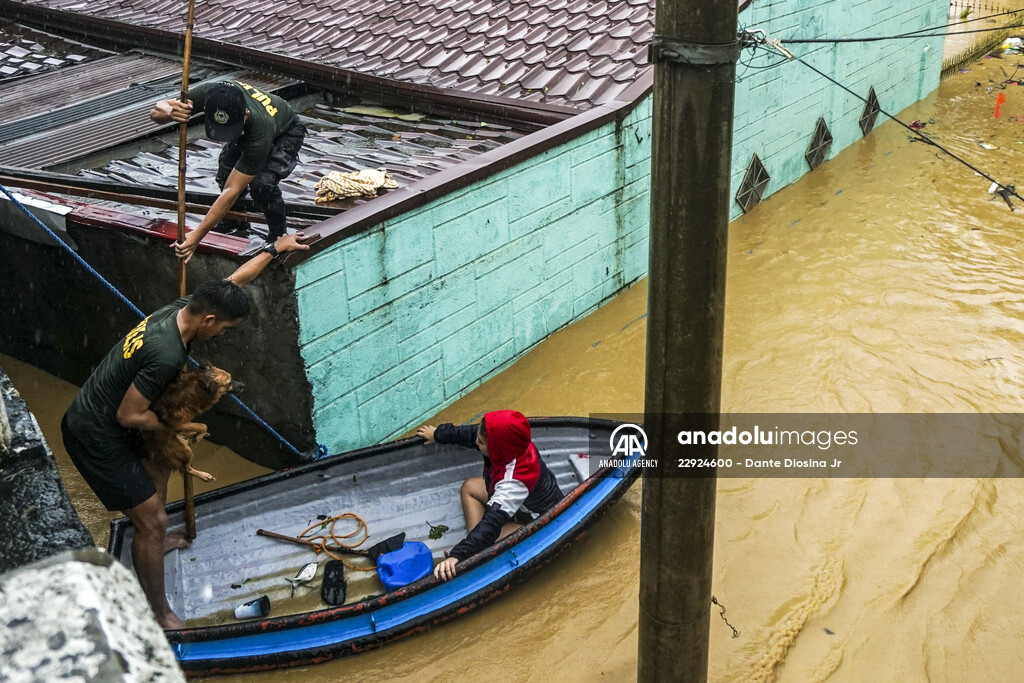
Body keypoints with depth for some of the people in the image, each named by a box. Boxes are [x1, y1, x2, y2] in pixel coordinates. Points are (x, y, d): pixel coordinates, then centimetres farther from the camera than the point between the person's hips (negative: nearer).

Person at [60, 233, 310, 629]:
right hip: (95, 438, -10)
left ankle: (155, 540, 56)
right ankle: (158, 613, 11)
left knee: (157, 467, 32)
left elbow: (234, 280, 10)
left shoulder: (181, 309, -6)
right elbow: (129, 415, -26)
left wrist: (274, 249, 18)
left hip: (93, 416, 10)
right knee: (151, 520, -4)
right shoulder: (167, 355, -34)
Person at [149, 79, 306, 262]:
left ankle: (279, 236, -3)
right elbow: (156, 112, -27)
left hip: (286, 133, -6)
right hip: (247, 130, 6)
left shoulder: (259, 132, -46)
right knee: (226, 173, -13)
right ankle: (234, 220, 18)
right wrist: (170, 112, -54)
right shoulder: (208, 93, -36)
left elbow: (232, 191, -43)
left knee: (262, 182, -29)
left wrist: (197, 236, -44)